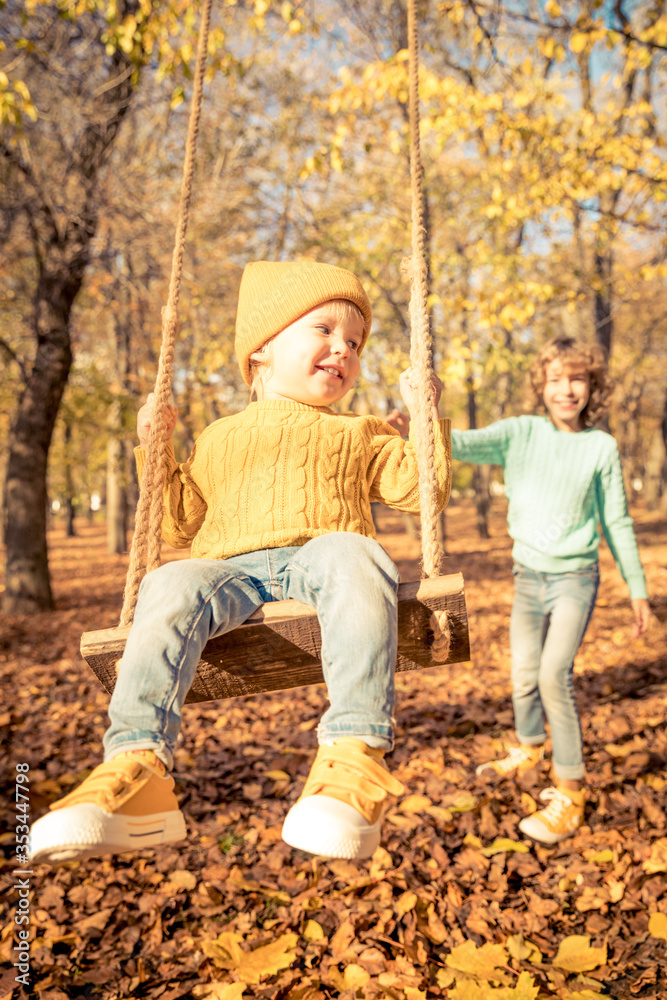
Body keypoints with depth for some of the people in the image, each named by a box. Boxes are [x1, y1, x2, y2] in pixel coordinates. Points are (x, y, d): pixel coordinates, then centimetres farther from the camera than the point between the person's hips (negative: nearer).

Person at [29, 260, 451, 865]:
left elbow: (423, 491, 20)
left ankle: (356, 757, -45)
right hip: (232, 568, 1)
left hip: (318, 554, -1)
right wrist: (156, 450, 16)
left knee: (352, 557, -37)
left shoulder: (357, 436, 29)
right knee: (171, 588, -32)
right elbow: (181, 527, 24)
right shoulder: (223, 438, 28)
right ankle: (136, 772, -38)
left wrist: (429, 416, 13)